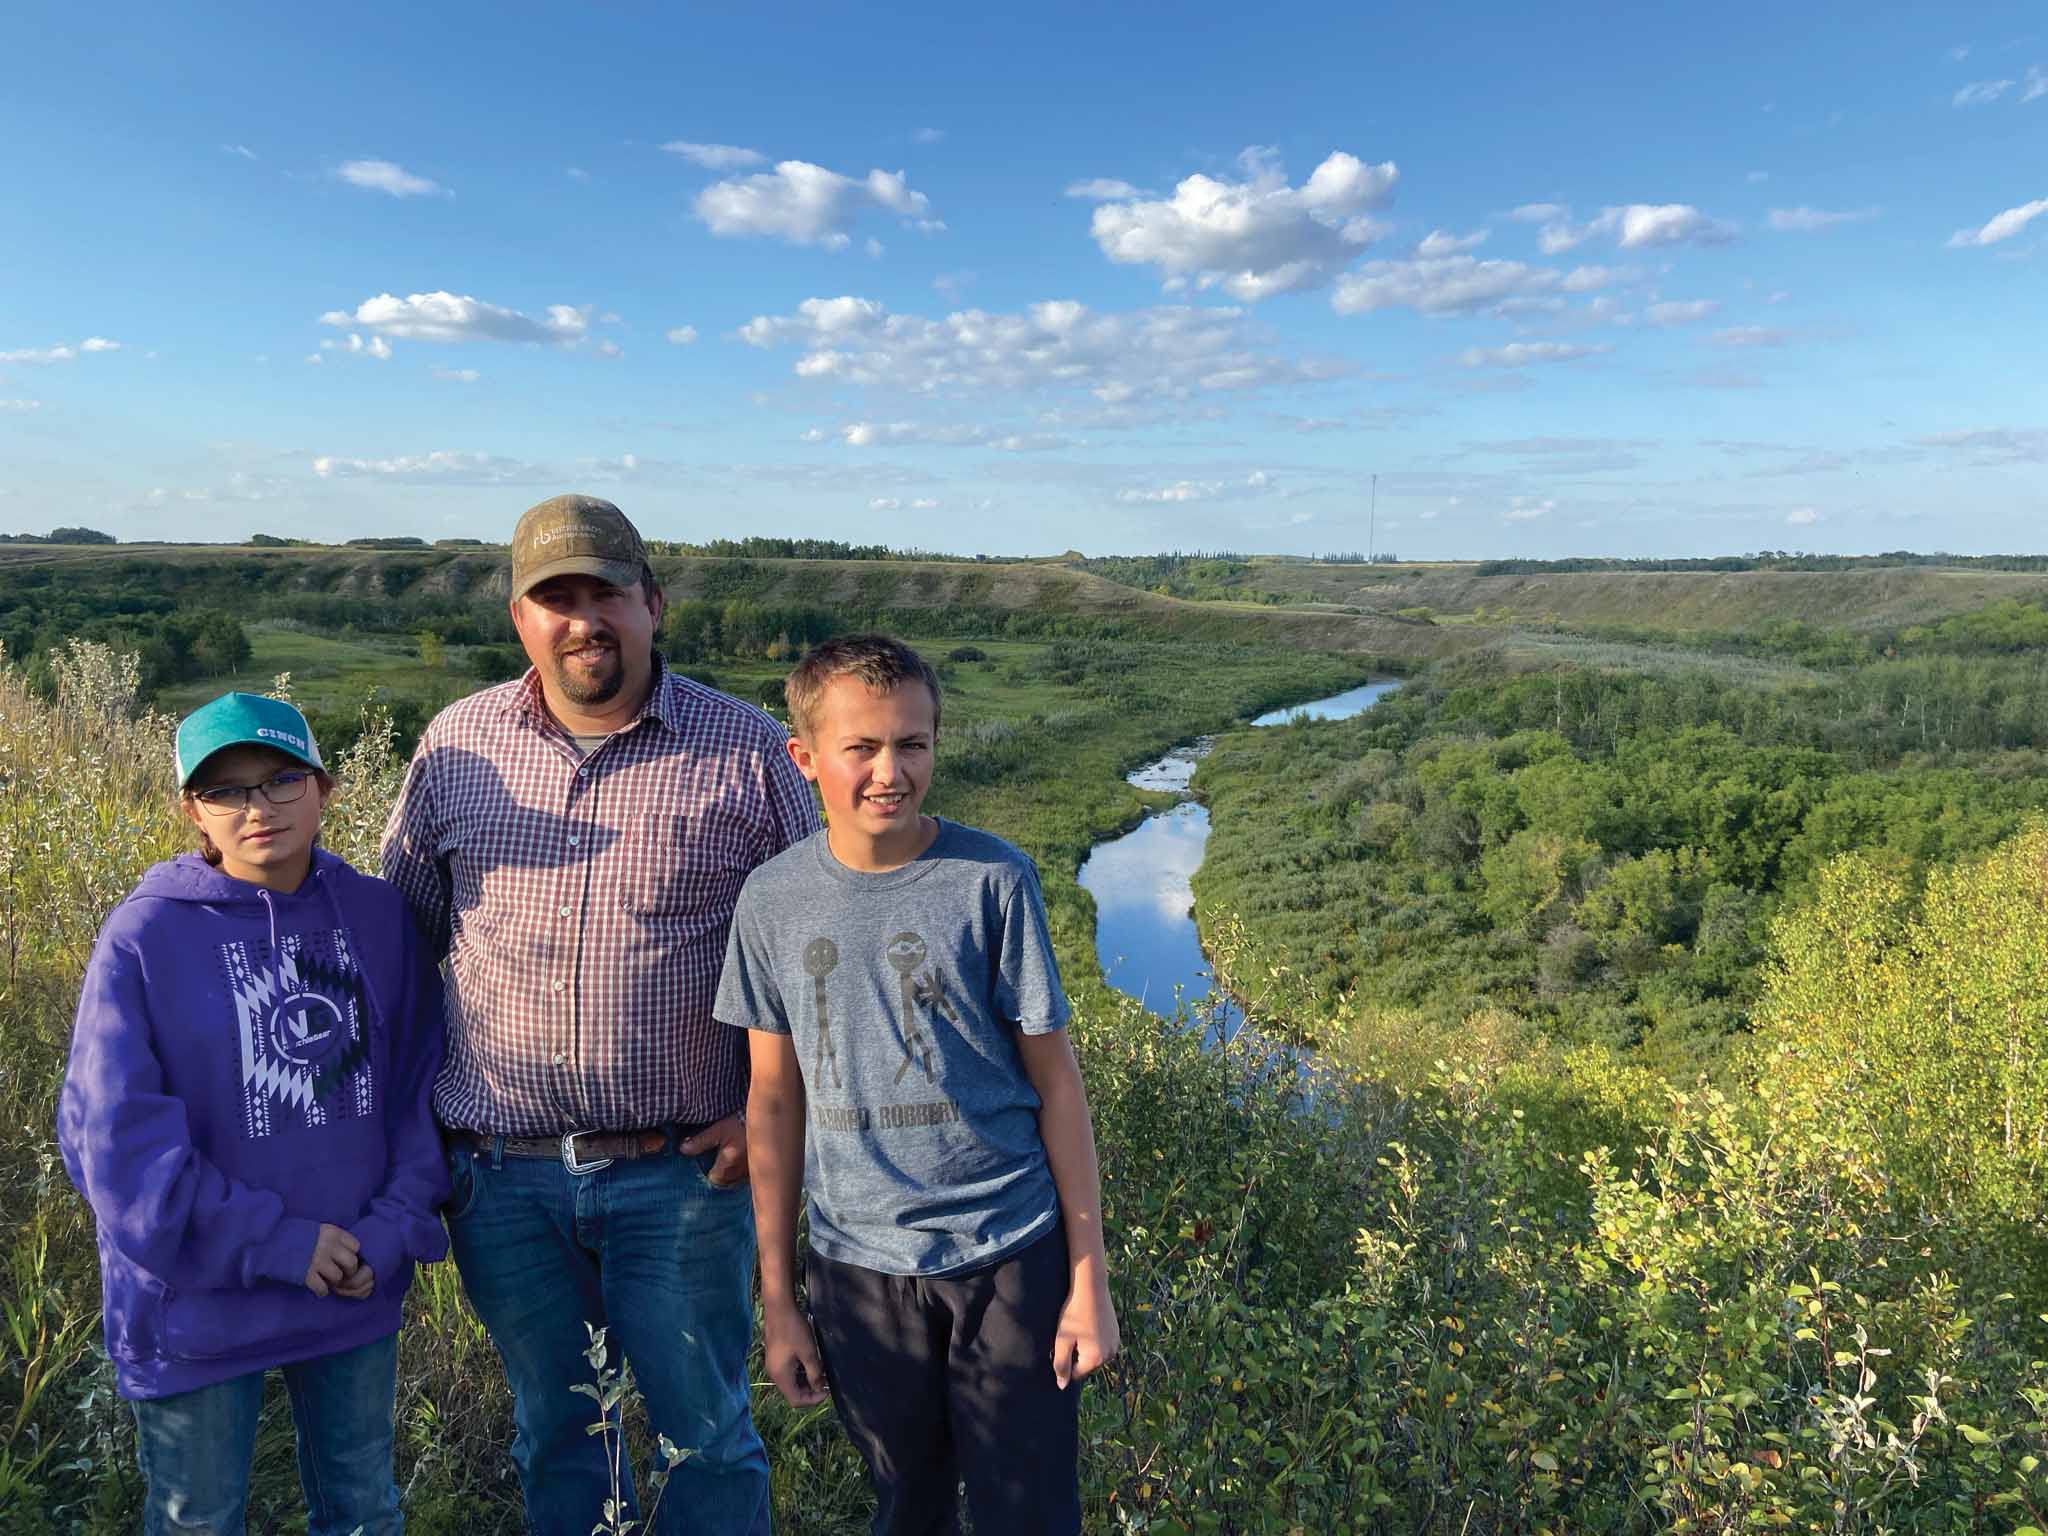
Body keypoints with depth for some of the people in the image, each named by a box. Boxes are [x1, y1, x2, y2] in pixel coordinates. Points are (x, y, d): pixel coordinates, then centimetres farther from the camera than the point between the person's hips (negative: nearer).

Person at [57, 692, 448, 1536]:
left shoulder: (377, 914, -5)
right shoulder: (145, 935, -14)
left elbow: (421, 1079, 0)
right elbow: (114, 1135, -16)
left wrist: (394, 1226, -11)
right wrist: (275, 1244, -17)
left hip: (358, 1286, 3)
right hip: (199, 1302, -2)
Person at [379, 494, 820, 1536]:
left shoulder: (745, 749, -6)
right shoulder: (456, 745, 2)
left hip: (679, 1175, -2)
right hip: (500, 1176, 3)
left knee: (705, 1434, 13)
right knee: (554, 1432, 21)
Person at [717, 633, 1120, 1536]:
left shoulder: (992, 881, -11)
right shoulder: (773, 900, -4)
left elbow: (1054, 1080, -5)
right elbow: (775, 1100, 2)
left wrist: (1089, 1277, -4)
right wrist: (776, 1298, 6)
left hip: (1009, 1256, -2)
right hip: (859, 1267, 2)